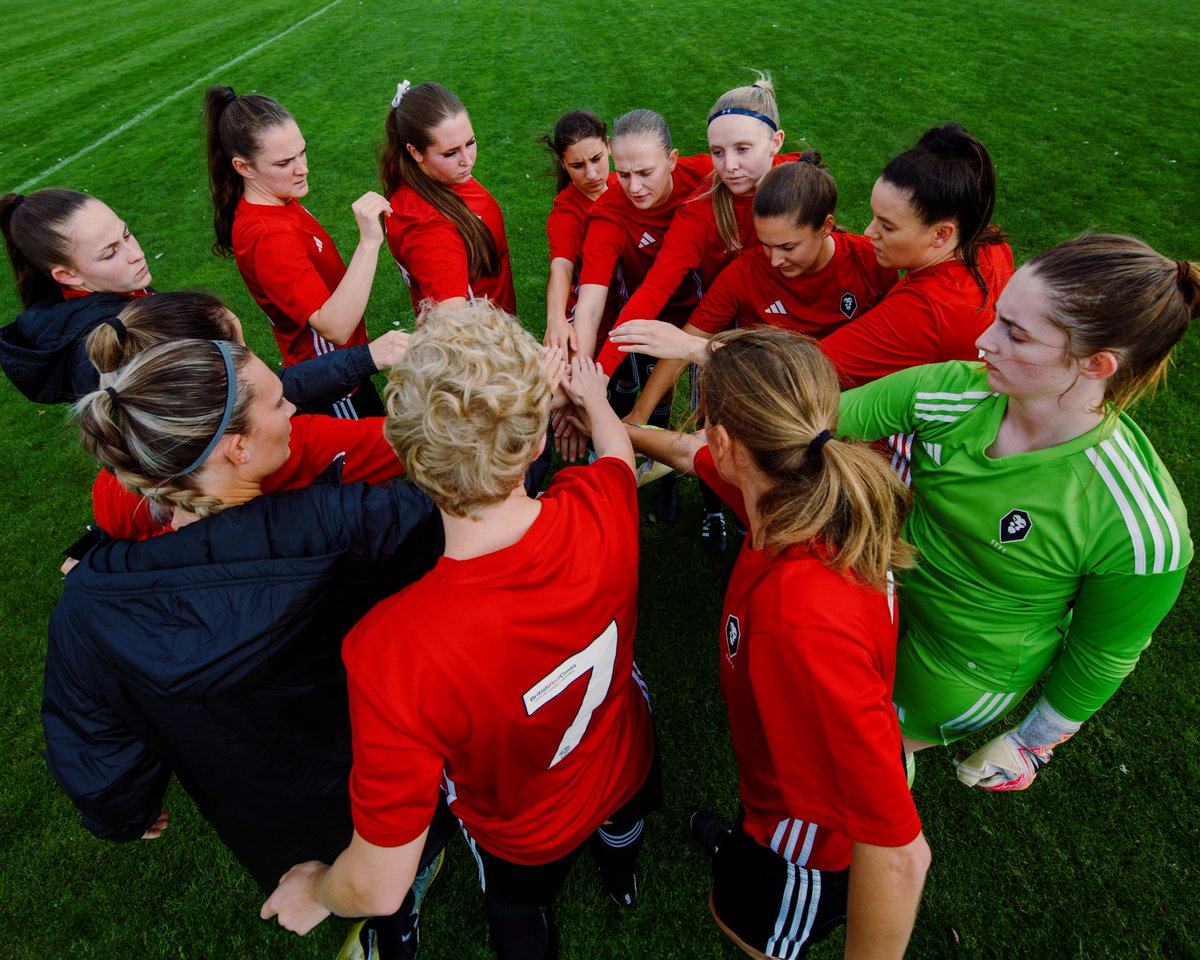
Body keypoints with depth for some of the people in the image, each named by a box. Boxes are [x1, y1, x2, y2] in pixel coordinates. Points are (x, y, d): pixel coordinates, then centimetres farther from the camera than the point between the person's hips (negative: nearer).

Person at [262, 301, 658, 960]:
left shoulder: (392, 651, -48)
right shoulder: (600, 509, -36)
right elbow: (617, 448, -7)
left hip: (528, 836, -3)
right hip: (630, 767, 4)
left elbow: (379, 887, -33)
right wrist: (591, 396, 16)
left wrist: (315, 892, -8)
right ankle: (621, 876, 77)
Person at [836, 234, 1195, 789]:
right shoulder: (952, 391, -24)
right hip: (887, 594, 4)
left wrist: (1035, 741, 0)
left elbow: (1102, 656, -15)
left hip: (966, 675, -4)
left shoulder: (1142, 529, -33)